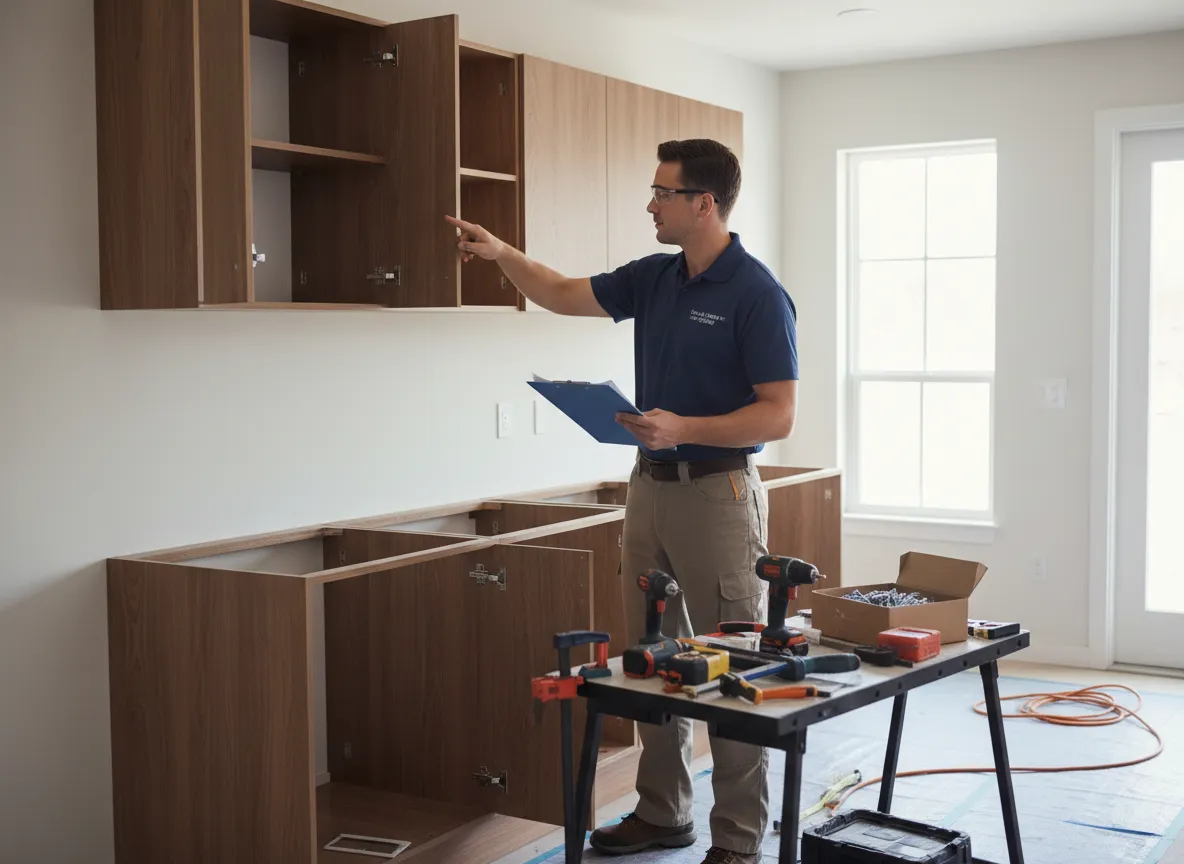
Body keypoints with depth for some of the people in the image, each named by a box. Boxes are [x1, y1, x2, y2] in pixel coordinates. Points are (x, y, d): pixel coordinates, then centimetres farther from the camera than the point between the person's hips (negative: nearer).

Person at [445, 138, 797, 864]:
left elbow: (779, 416, -18)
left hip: (719, 493, -8)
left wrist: (682, 428, -27)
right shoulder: (653, 279, 8)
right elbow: (564, 295, 18)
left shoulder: (758, 295, -15)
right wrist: (500, 252, 3)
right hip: (651, 486, 8)